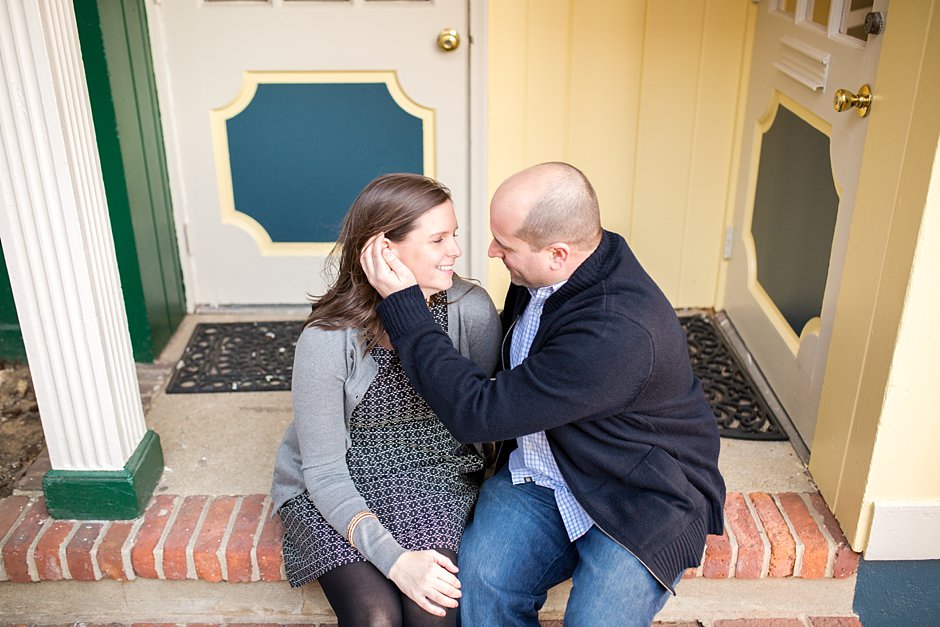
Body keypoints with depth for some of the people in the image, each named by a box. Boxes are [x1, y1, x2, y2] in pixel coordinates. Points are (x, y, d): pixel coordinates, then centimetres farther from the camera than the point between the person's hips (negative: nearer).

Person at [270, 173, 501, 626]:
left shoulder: (472, 310, -14)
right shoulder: (326, 340, -21)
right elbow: (324, 473, -16)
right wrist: (395, 559, -27)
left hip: (433, 476, 2)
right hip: (335, 487, -1)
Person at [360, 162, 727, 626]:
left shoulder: (619, 334, -33)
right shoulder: (541, 274, -6)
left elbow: (478, 412, -28)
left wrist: (402, 303, -24)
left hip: (641, 500, -5)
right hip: (541, 467, 6)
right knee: (481, 580, -18)